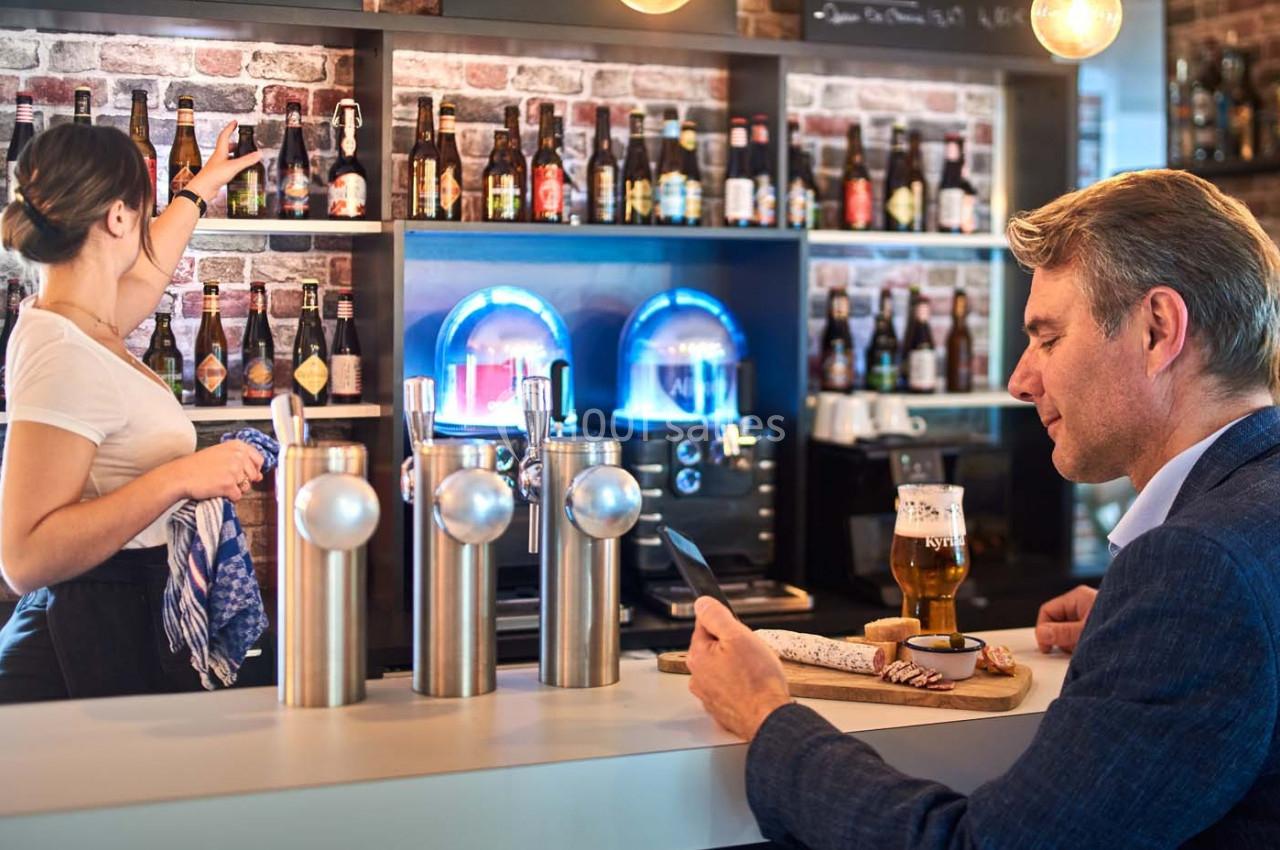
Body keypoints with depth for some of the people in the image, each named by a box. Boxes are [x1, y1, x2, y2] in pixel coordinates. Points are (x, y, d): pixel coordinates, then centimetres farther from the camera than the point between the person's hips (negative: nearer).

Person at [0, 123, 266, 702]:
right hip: (91, 650, -10)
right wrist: (179, 477, -27)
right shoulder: (64, 358, -21)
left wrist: (201, 188, 47)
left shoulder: (85, 326, 8)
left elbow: (146, 272, 34)